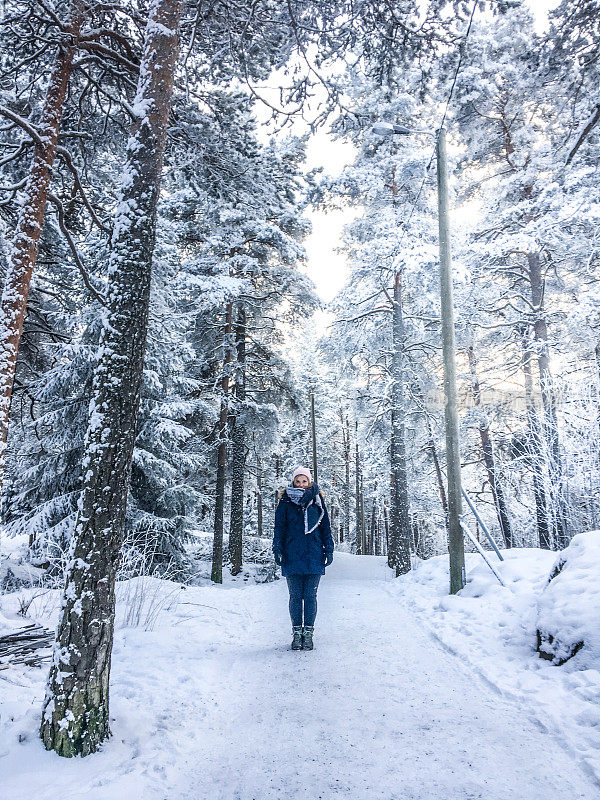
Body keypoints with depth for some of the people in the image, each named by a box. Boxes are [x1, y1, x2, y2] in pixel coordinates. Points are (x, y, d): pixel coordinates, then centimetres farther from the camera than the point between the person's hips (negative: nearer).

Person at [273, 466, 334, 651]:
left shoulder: (317, 501, 9)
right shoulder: (285, 502, 6)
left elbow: (326, 527, 11)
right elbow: (279, 528, 5)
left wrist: (329, 550, 5)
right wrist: (277, 549, -5)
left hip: (314, 556, 1)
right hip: (292, 556, 0)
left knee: (310, 596, 4)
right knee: (295, 596, 5)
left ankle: (308, 633, 14)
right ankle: (297, 633, 16)